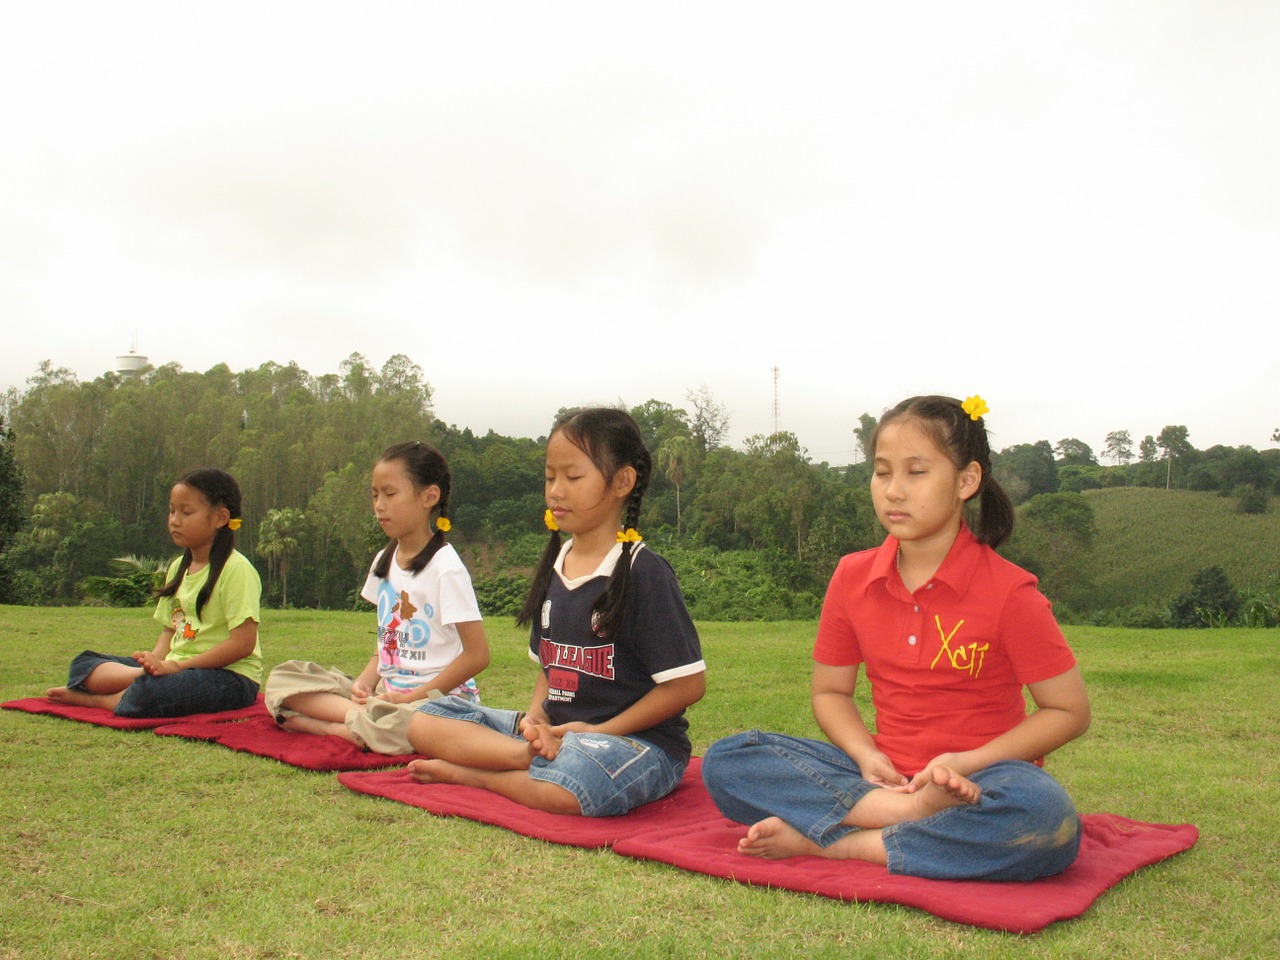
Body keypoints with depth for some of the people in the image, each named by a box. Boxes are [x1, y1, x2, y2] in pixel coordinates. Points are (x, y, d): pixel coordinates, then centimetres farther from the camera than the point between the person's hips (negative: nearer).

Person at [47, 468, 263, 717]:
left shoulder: (235, 569, -12)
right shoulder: (178, 568, 15)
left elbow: (243, 643, -18)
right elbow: (169, 630, 17)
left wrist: (177, 666, -18)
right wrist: (156, 661, -5)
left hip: (229, 677, -9)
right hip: (176, 668, 9)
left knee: (150, 692, -36)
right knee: (85, 662, 3)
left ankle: (93, 699, -10)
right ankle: (141, 678, -21)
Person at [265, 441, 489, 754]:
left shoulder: (445, 567, -12)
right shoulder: (384, 561, 12)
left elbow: (477, 655, -15)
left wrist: (410, 697, -15)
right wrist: (365, 681, -2)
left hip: (438, 695, -8)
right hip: (386, 691, 8)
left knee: (398, 725, -41)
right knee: (282, 678, -3)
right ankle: (362, 716, -18)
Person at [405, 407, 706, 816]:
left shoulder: (643, 572, -12)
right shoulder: (554, 566, 11)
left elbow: (689, 683, -13)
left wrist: (599, 731, -14)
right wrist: (534, 717, -3)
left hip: (638, 740, -7)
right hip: (555, 729, 8)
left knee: (557, 790, -40)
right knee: (425, 720, -2)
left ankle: (473, 773, -11)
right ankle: (540, 755, -16)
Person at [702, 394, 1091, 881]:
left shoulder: (1008, 590, -10)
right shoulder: (853, 577, 2)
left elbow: (1069, 711, -5)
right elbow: (829, 691, 11)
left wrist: (964, 762, -16)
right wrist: (866, 755, -10)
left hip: (979, 776, -3)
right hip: (885, 774, 4)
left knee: (1048, 819, -39)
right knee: (725, 761, -14)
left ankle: (832, 843, -25)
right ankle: (911, 811, -26)